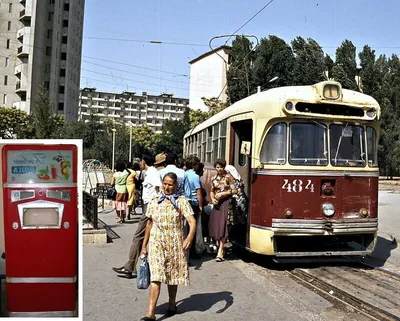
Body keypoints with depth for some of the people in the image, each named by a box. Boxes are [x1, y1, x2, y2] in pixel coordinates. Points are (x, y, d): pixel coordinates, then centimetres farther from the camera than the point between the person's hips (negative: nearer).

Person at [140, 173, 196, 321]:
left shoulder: (181, 201, -5)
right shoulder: (154, 202, 5)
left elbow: (192, 221, -15)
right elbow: (149, 224, 12)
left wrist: (190, 237, -34)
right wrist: (144, 246, 13)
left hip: (174, 244, -1)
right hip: (156, 243, 1)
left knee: (172, 276, 14)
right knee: (156, 278, -9)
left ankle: (172, 304, 35)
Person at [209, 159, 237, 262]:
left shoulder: (228, 177, -2)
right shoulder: (214, 178, 12)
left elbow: (235, 190, -6)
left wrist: (222, 193, -13)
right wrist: (212, 198, -2)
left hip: (226, 203, -5)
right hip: (217, 204, 5)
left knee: (222, 226, -10)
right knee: (215, 225, 1)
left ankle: (220, 252, -10)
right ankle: (221, 247, 14)